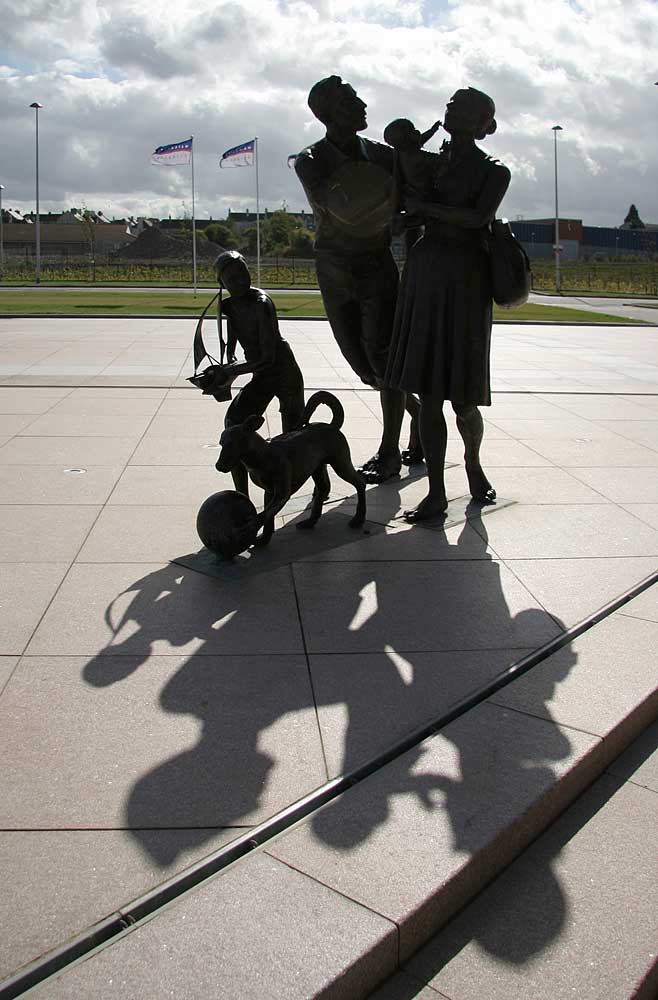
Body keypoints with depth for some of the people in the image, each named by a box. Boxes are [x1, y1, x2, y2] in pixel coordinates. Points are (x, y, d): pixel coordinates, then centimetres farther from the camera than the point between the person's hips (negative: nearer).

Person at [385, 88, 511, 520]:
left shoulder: (496, 172, 5)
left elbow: (477, 217, -13)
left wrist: (421, 205, -12)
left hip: (465, 279, -3)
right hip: (423, 273, 4)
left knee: (462, 395, -2)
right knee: (429, 392, -2)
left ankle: (473, 464, 28)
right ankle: (436, 493, 2)